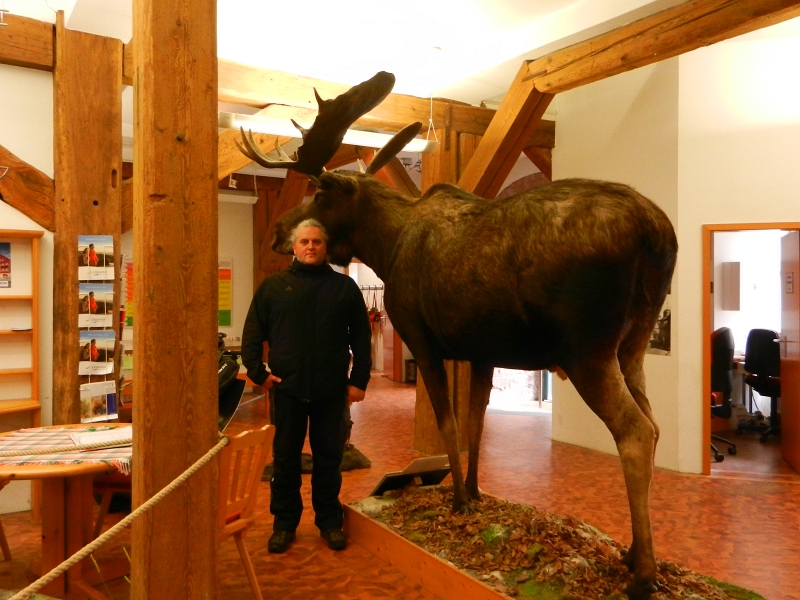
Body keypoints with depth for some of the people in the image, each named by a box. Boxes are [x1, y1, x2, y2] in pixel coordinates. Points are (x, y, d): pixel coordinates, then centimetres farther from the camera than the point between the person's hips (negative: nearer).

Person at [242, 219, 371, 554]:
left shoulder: (344, 287, 5)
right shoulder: (274, 286, 5)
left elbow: (361, 337, 5)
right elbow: (252, 333, 5)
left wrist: (359, 380, 0)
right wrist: (258, 372, -5)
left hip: (332, 390, 0)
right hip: (288, 388, 0)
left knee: (329, 458, 10)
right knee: (285, 459, 10)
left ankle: (330, 522, 25)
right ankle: (284, 524, 24)